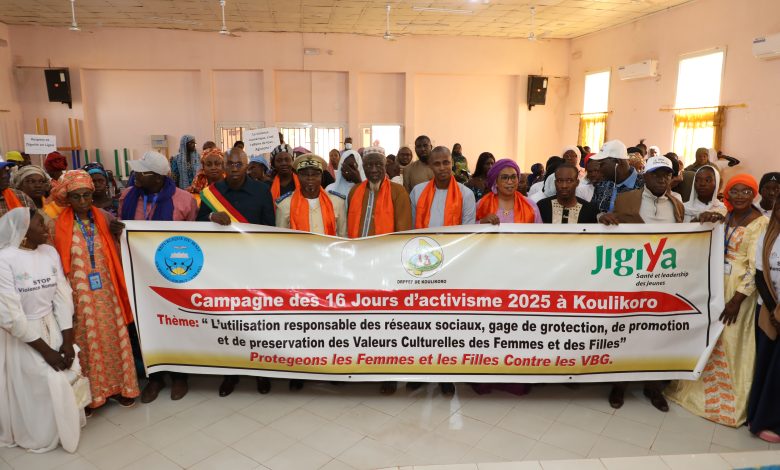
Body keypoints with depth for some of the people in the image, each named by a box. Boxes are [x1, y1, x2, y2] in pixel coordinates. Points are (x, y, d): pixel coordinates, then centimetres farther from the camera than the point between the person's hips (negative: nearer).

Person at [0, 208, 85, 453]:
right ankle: (40, 436, 27)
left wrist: (67, 341, -7)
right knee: (39, 388, 0)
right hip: (20, 337, -5)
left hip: (53, 329, 5)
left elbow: (63, 296, -1)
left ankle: (61, 426, 32)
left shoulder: (50, 252, -1)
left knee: (65, 381, 6)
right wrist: (45, 350, -15)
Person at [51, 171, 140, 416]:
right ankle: (90, 392, 22)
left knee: (114, 339, 10)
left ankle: (118, 385, 25)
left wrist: (116, 235, -11)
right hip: (80, 295, -2)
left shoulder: (104, 218, 0)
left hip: (106, 292, 2)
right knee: (87, 343, 8)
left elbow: (116, 257, 5)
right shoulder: (59, 225, -6)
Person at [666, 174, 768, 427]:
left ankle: (732, 399, 22)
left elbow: (756, 267, -15)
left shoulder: (760, 223, -11)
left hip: (739, 289, -5)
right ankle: (699, 386, 33)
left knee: (731, 343, 3)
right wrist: (703, 220, -11)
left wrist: (737, 300, -18)